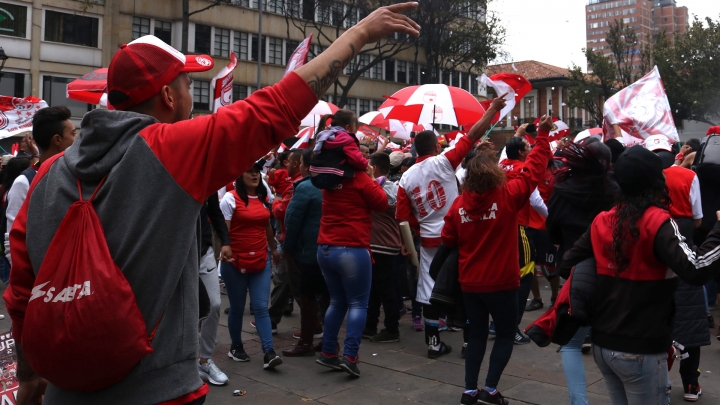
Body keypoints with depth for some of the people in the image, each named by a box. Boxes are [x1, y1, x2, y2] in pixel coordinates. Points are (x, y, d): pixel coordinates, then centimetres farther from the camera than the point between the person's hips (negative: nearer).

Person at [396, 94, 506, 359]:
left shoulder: (406, 178, 1)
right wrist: (493, 109, -5)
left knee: (430, 290, 8)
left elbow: (404, 218, -1)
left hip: (429, 240, 4)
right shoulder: (443, 162, -11)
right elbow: (473, 136, -11)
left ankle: (433, 342, 14)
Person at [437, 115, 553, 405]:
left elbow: (448, 242, 3)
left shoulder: (459, 204, -6)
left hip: (469, 283, 4)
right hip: (502, 283, -3)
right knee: (506, 335, 14)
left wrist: (437, 269, 18)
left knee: (477, 334, 17)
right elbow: (534, 168, -5)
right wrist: (543, 135, 6)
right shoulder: (508, 196, -14)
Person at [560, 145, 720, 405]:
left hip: (602, 343, 6)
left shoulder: (602, 220, 1)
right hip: (641, 351, -6)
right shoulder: (657, 222, -16)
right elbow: (696, 270, -28)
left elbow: (568, 264, 5)